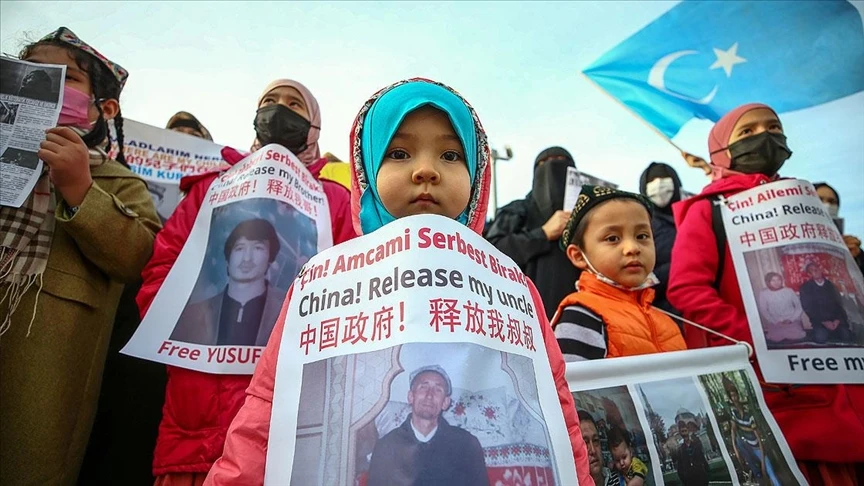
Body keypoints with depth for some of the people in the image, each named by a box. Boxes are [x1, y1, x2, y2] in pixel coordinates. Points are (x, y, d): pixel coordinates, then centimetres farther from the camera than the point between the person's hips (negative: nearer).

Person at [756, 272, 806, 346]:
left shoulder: (789, 291, 0)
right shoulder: (763, 293, -5)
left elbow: (799, 307, 3)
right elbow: (763, 311, -2)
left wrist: (791, 319, -10)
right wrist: (776, 322, -11)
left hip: (792, 321, 2)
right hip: (775, 323, -2)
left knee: (797, 336, -22)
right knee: (775, 339, -24)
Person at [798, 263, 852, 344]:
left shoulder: (830, 285, 16)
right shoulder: (806, 287, 5)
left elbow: (839, 303, 10)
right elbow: (807, 308, -2)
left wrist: (838, 319, -7)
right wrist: (823, 321, -13)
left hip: (835, 319, 3)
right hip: (819, 320, -3)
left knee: (846, 336, -22)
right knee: (821, 338, -29)